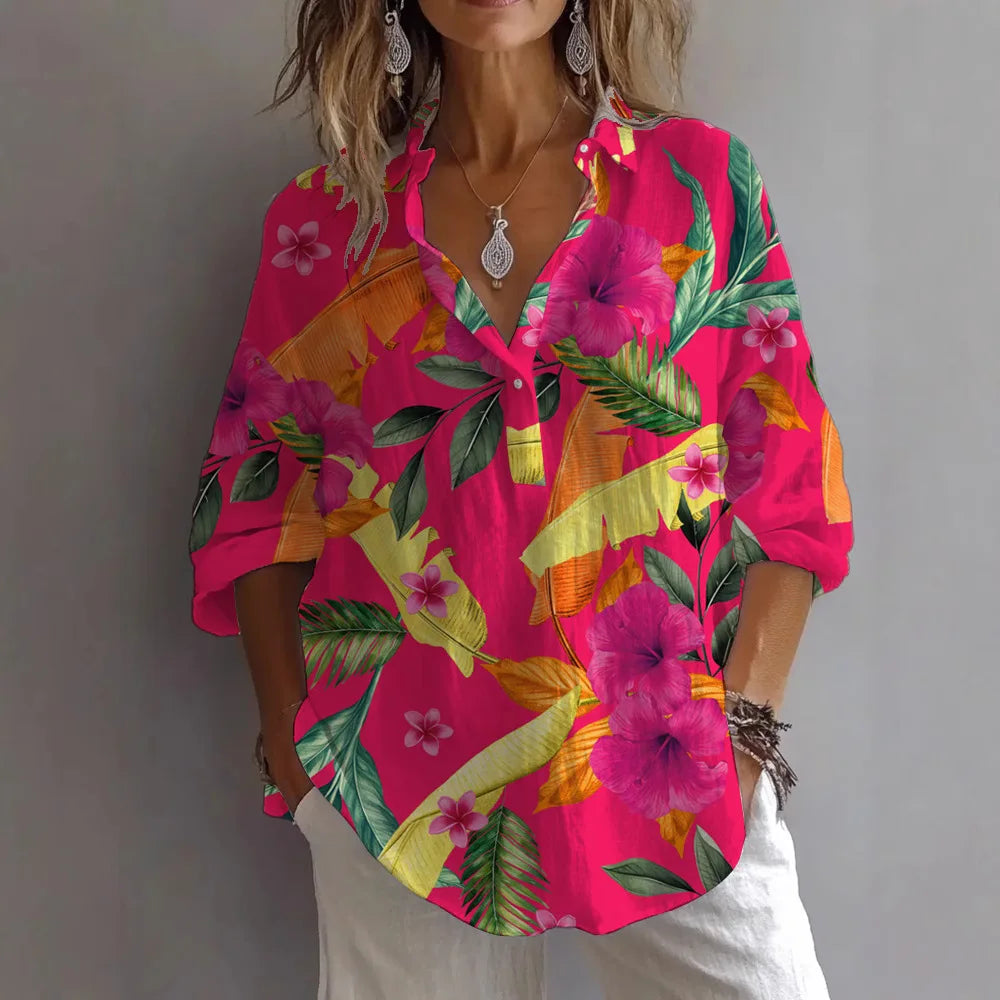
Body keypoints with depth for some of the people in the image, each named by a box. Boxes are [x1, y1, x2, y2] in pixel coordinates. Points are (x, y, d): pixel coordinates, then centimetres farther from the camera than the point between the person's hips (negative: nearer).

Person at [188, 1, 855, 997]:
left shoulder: (705, 177, 2)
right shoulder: (323, 217, 4)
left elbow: (789, 486, 1)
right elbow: (257, 504, 7)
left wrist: (742, 728, -6)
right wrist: (294, 753, 0)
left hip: (672, 782, 0)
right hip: (403, 779, 1)